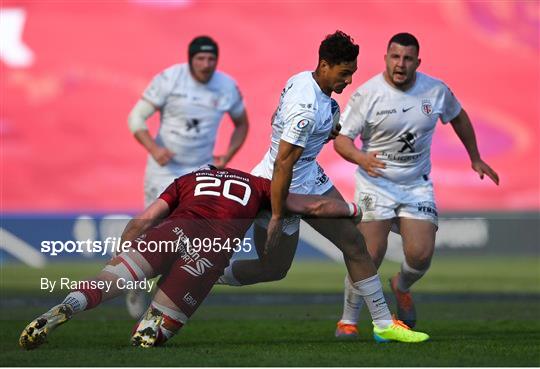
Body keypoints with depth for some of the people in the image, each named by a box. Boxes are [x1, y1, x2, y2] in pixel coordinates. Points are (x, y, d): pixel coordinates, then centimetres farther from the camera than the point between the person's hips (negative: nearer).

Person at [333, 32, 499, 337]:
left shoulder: (436, 91, -1)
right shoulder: (367, 94, -11)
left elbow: (459, 117, 19)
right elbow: (341, 138, -10)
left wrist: (475, 158, 25)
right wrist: (360, 158, -31)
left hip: (418, 185, 3)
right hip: (376, 184, -3)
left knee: (421, 255, -9)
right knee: (370, 255, -15)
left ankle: (402, 287, 28)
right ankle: (348, 320, 1)